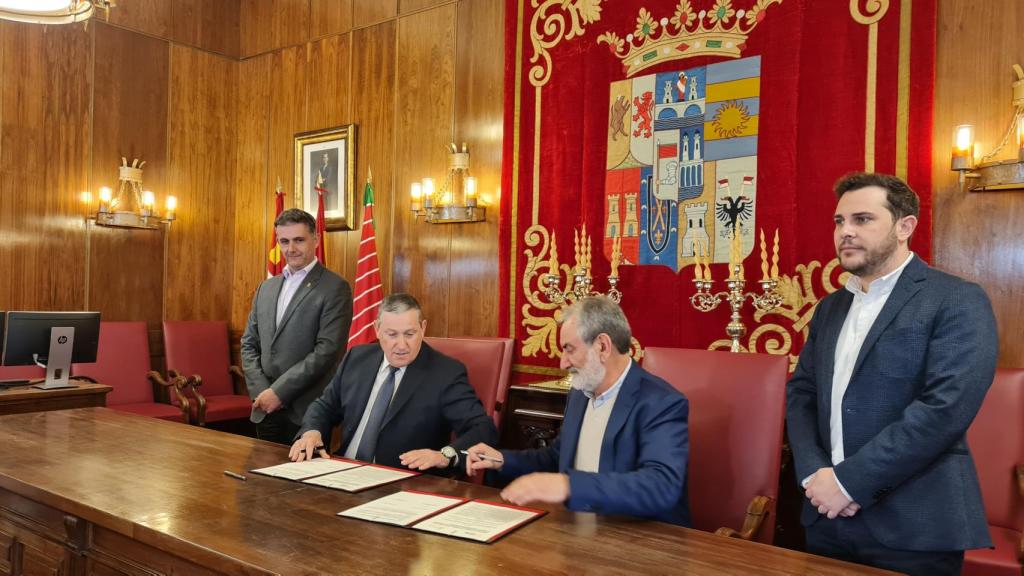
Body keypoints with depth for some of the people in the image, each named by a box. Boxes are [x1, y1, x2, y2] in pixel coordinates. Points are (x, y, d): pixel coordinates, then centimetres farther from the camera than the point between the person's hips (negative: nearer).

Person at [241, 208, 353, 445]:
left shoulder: (335, 288, -8)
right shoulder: (266, 288, 13)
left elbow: (327, 351, -15)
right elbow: (249, 344, 13)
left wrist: (278, 392, -14)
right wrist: (261, 392, -2)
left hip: (307, 411, -6)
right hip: (266, 409, 6)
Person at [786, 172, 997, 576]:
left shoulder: (958, 302, -8)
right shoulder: (830, 307, 12)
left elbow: (946, 407, -20)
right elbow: (800, 393, 10)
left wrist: (847, 481, -19)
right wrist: (815, 474, -7)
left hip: (913, 527, -5)